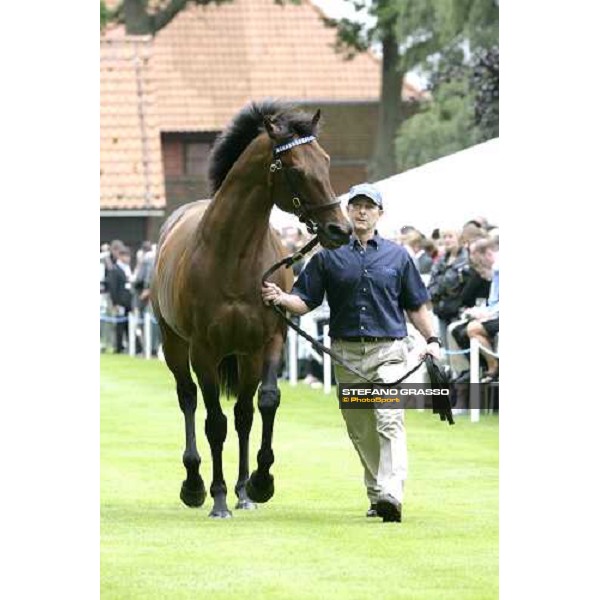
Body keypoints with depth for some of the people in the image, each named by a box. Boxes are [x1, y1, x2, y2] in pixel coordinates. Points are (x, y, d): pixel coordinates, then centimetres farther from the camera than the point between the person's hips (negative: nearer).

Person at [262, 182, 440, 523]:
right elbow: (305, 301, 5)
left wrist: (431, 339, 1)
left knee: (389, 421, -18)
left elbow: (416, 305, 13)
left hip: (389, 351, -2)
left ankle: (391, 496, -28)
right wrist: (281, 299, -15)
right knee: (360, 429, 8)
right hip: (346, 352, 2)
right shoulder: (329, 256, 9)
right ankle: (376, 495, 19)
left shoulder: (397, 255, 10)